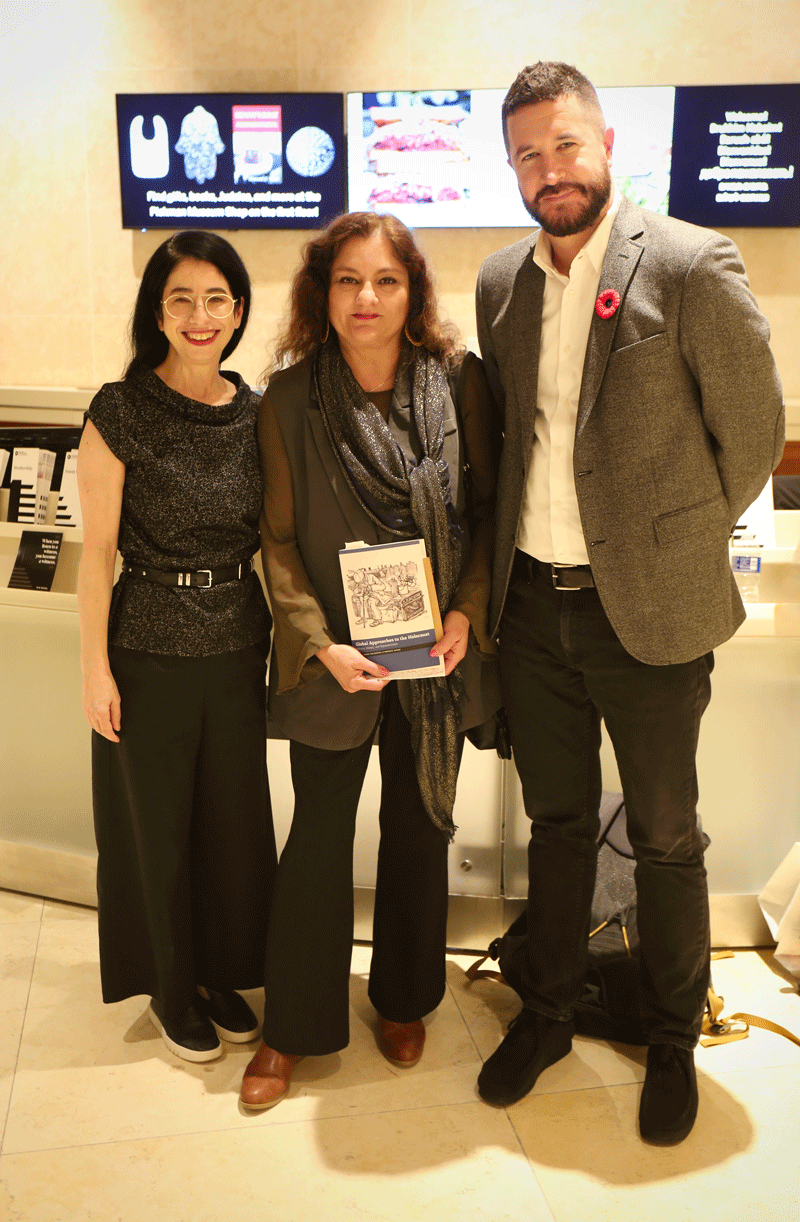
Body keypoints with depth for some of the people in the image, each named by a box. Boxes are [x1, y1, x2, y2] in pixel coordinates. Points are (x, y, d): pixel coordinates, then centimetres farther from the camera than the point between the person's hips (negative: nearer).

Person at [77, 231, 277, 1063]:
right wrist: (94, 668, -9)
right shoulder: (120, 412, -10)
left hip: (239, 648, 4)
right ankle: (172, 988, 35)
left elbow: (272, 539, 8)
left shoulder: (257, 414, 1)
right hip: (149, 651, -3)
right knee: (159, 826, 12)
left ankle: (223, 972, 38)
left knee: (236, 819, 15)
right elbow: (97, 549, -9)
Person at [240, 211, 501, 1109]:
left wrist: (467, 611, -11)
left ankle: (403, 1001, 39)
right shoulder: (289, 398, -7)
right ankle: (292, 1027, 29)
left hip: (437, 653, 2)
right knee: (319, 835, 9)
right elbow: (279, 539, -4)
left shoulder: (458, 381, -5)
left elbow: (486, 508, 2)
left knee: (419, 826, 15)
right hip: (333, 657, -1)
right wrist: (322, 644, -14)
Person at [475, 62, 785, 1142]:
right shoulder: (500, 283, 6)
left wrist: (677, 545, 2)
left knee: (666, 840, 12)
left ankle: (674, 1043, 34)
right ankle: (547, 1013, 38)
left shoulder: (693, 266, -11)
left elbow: (755, 431, -5)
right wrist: (521, 543, 9)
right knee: (556, 822, 18)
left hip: (648, 612, -4)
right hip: (533, 605, 4)